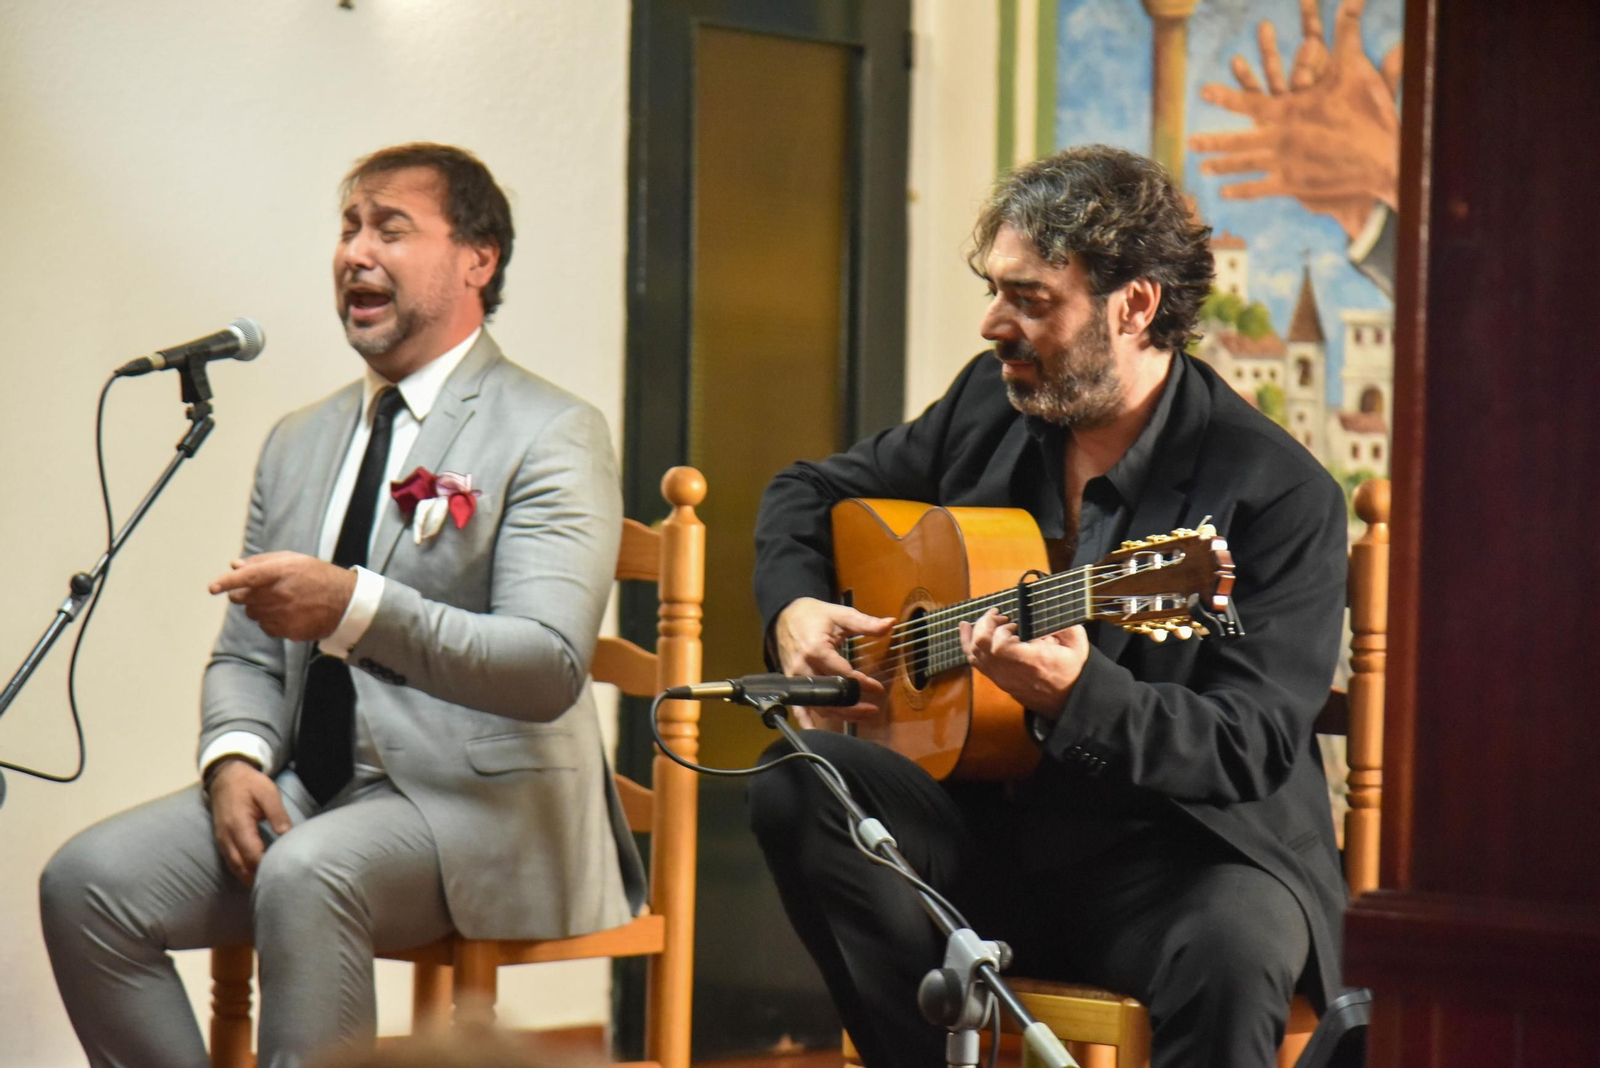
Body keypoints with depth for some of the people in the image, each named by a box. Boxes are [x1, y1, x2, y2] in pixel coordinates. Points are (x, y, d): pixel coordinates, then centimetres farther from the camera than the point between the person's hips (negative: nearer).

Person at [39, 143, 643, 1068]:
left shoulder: (552, 436, -4)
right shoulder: (300, 443, 19)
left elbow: (550, 669, -17)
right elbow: (248, 654, 21)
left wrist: (356, 608, -31)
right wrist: (235, 758, -4)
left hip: (479, 796, -7)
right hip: (310, 790, 7)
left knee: (307, 876, -36)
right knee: (87, 880, -17)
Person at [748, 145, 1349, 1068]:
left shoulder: (1282, 496, -13)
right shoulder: (990, 404, 6)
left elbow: (1251, 745, -19)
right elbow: (815, 491, 23)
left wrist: (1077, 694, -36)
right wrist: (795, 607, 1)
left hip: (1181, 848, -5)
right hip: (988, 822, 5)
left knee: (1233, 951, -38)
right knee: (801, 782, -21)